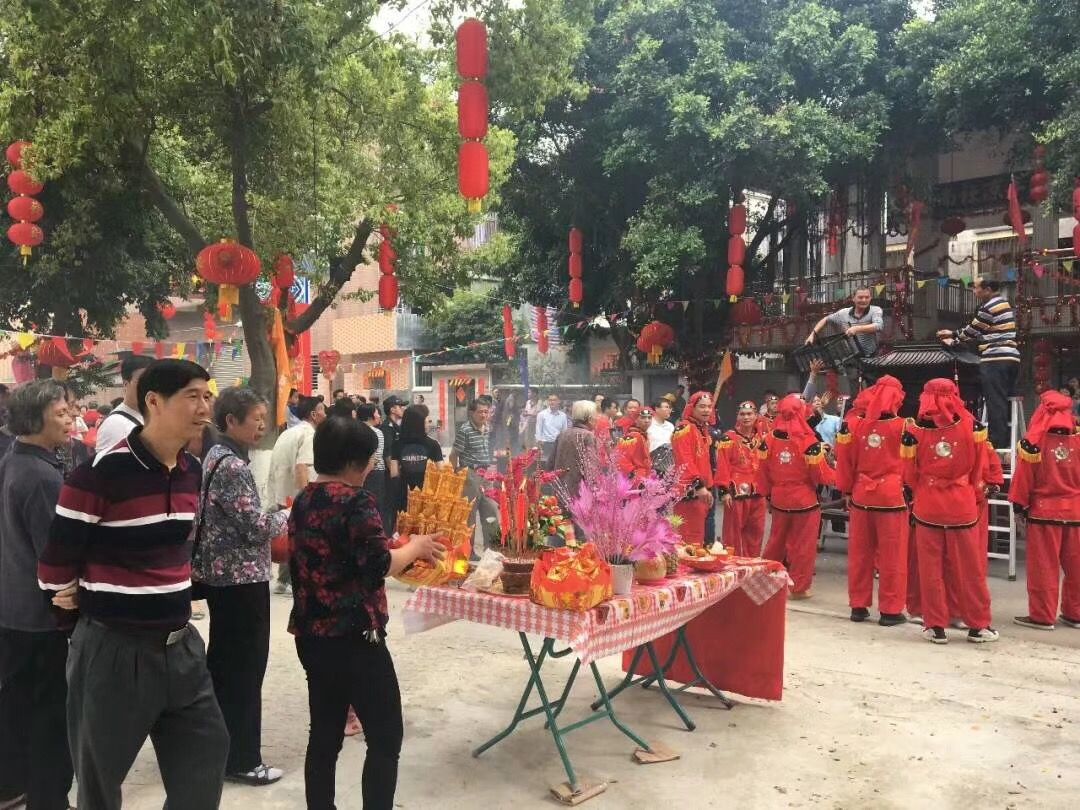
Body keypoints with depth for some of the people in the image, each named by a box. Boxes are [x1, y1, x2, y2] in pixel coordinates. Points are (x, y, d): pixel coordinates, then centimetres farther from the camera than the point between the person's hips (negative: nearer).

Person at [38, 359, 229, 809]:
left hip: (180, 645, 6)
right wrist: (86, 597, 5)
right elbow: (56, 561, -11)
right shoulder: (102, 473, -20)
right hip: (114, 650, -6)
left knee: (207, 756, 13)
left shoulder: (192, 471, 3)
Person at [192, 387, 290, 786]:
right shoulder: (233, 465, -20)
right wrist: (290, 513, -5)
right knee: (245, 668, 1)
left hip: (220, 574, 10)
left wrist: (276, 519, 12)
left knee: (222, 662, 18)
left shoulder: (216, 455, 10)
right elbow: (257, 528, -21)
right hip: (242, 578, -10)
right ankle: (241, 759, 12)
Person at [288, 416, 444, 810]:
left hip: (311, 636, 8)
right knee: (385, 738, 2)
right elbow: (379, 565, -21)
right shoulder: (356, 501, -15)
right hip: (353, 638, -8)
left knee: (324, 734, 16)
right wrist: (415, 547, -4)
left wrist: (401, 549, 19)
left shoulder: (303, 501, 10)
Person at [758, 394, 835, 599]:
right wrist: (835, 476, 8)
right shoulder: (808, 441, -16)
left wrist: (767, 495, 14)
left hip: (779, 501, 4)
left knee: (777, 541, 19)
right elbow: (821, 475, -12)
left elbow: (763, 472, 1)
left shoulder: (769, 439, -5)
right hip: (804, 501, -4)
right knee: (803, 545, 7)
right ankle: (799, 587, 14)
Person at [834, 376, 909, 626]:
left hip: (861, 497, 3)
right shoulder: (902, 427, -9)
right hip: (892, 498, -3)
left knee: (860, 553, 12)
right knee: (891, 557, 5)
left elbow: (846, 461, 3)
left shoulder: (856, 425, -1)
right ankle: (890, 610, 11)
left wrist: (846, 491, 13)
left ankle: (858, 606, 19)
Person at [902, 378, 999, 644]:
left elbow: (910, 473, -1)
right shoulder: (971, 425, -8)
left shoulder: (916, 430, -10)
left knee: (931, 569, 8)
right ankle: (977, 625, 20)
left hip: (927, 507, 0)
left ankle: (936, 626, 12)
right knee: (970, 569, 11)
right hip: (962, 506, 1)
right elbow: (977, 467, 3)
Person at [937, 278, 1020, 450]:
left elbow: (971, 331, 1)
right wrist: (955, 340, 22)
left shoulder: (990, 307, -9)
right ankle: (1006, 442, 12)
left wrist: (952, 334, 19)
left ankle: (998, 444, -11)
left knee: (995, 403, -9)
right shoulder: (1003, 304, 23)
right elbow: (982, 335, 24)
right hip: (1009, 358, 10)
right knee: (1003, 402, 11)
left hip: (995, 360, -10)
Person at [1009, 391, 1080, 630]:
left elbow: (1024, 475, -9)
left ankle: (1042, 616, 8)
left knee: (1043, 567, 4)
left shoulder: (1035, 441, -13)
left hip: (1044, 511, -3)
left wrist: (1019, 504, 2)